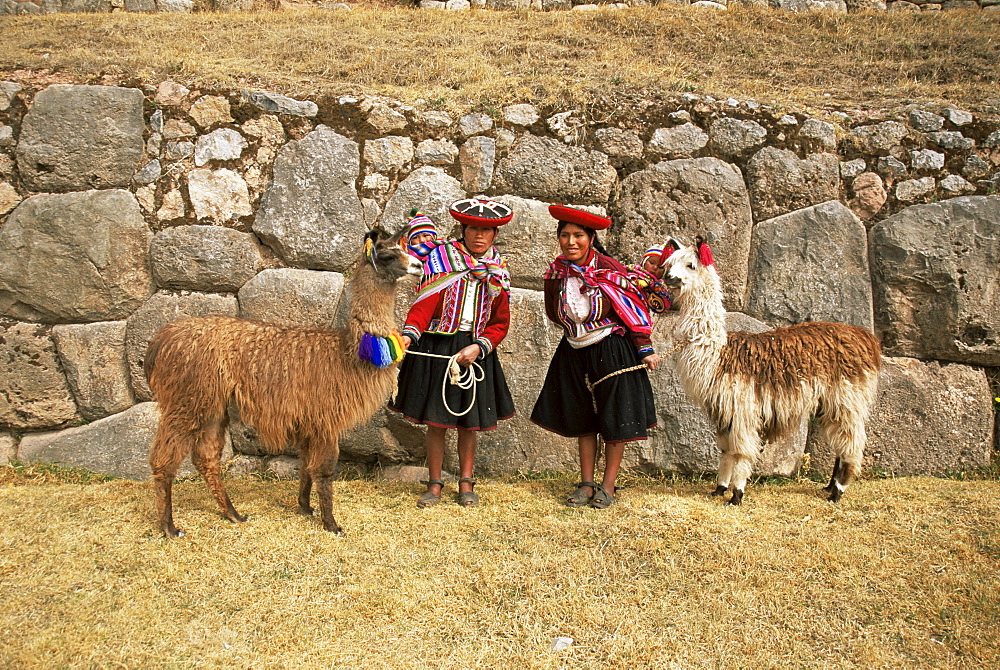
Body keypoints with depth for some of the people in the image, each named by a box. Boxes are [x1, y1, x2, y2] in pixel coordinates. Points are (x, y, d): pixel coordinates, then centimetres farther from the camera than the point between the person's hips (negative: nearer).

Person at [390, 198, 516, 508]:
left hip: (475, 351, 2)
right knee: (435, 421, 3)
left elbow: (501, 322, 6)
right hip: (436, 349, -2)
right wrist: (408, 335, -28)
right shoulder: (441, 258, -2)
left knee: (469, 422, 8)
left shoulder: (498, 271, 6)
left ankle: (466, 483, 23)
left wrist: (478, 348, -10)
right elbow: (424, 303, -11)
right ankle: (434, 484, 16)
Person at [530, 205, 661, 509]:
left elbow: (633, 310, -10)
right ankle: (586, 484, 20)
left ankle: (608, 486, 14)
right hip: (574, 354, 5)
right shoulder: (557, 272, -3)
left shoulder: (609, 270, -15)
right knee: (581, 420, 10)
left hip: (612, 352, -4)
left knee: (614, 419, 2)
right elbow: (554, 313, 13)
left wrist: (646, 350, -11)